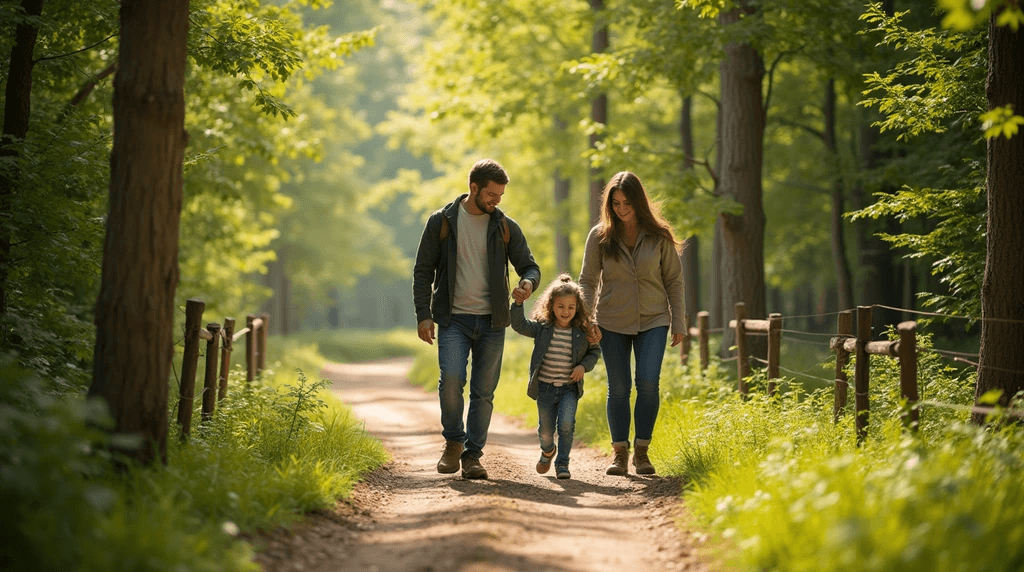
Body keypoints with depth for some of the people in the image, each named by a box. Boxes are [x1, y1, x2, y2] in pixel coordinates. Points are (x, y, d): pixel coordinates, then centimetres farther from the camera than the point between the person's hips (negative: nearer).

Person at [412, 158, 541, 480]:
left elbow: (529, 266, 10)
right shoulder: (442, 222, 2)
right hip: (454, 319, -2)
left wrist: (527, 283, -15)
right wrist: (423, 315, -4)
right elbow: (423, 271, 5)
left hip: (491, 321, 2)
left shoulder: (505, 226, 6)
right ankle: (453, 441, 4)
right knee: (451, 380, -19)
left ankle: (472, 455, 14)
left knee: (484, 392, 2)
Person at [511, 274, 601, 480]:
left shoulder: (582, 332, -2)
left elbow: (594, 351, 11)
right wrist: (518, 303, -27)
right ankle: (547, 451, 43)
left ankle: (562, 463, -1)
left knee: (566, 424, -19)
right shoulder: (542, 328, -3)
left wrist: (584, 366, -7)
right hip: (545, 387, 1)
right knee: (545, 431, 9)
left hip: (569, 388, -1)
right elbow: (519, 325, -13)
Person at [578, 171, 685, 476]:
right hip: (612, 323, 1)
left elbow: (673, 281, 4)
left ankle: (642, 451, 2)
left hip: (653, 321, 0)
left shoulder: (658, 236, -2)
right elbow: (587, 281, 2)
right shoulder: (599, 236, -2)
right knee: (618, 387, 1)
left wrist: (678, 323, 1)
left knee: (648, 382, -12)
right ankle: (619, 453, 13)